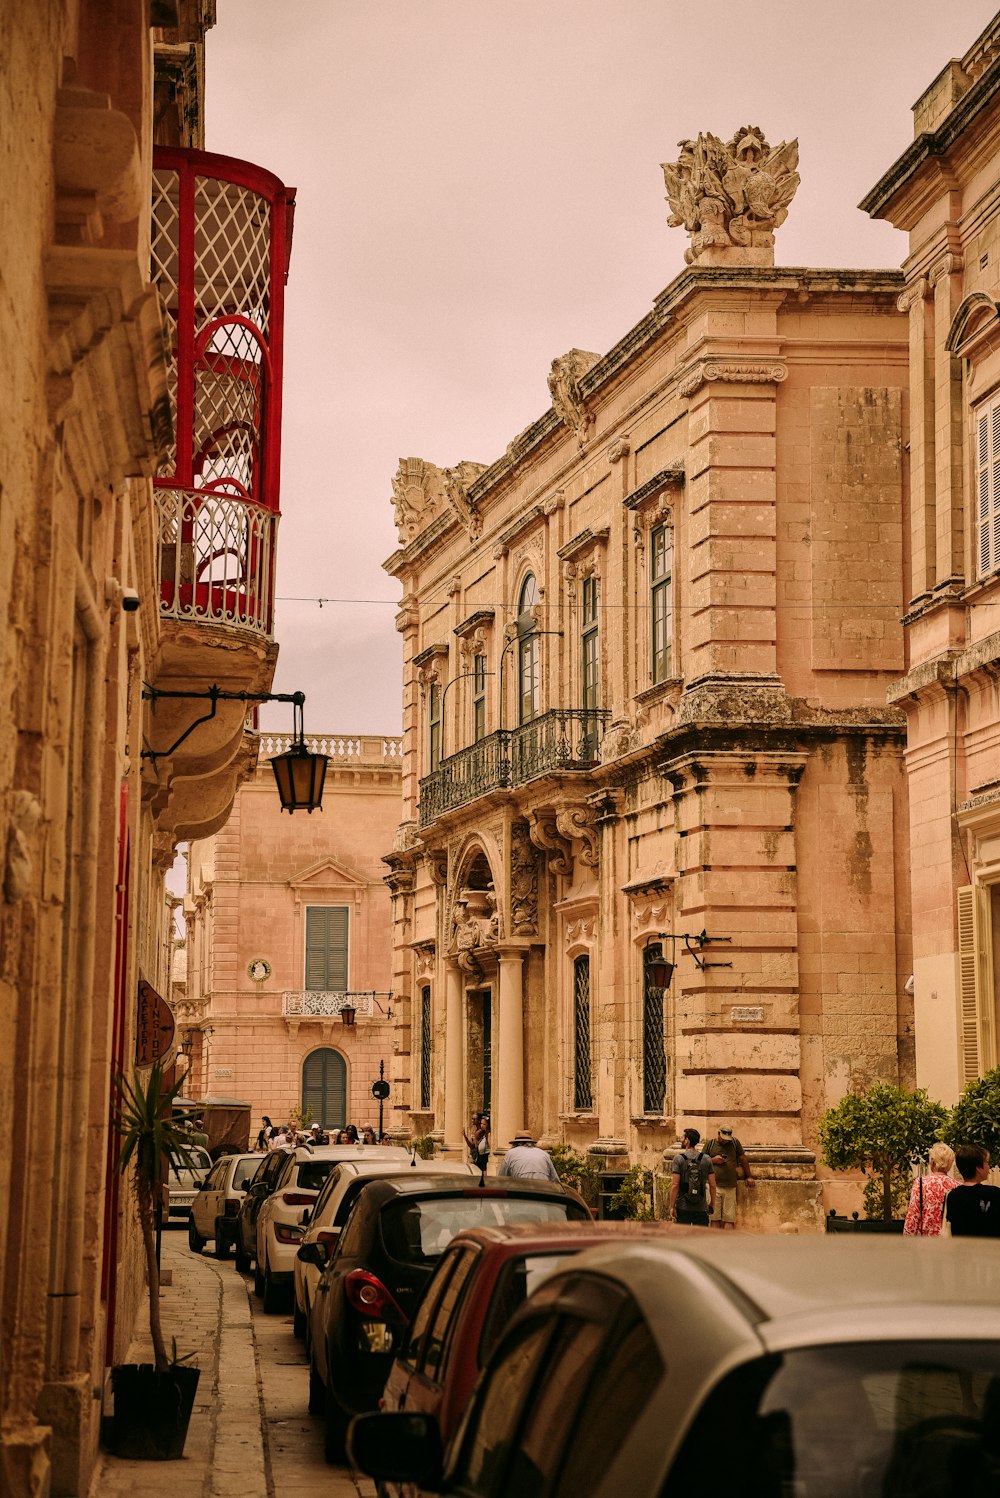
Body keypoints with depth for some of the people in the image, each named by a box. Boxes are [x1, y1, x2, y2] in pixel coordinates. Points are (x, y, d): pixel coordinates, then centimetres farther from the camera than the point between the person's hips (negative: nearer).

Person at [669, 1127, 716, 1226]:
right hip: (701, 1207, 2)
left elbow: (675, 1185, -11)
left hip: (682, 1207, -2)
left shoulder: (679, 1158, -7)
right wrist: (712, 1204, 13)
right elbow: (712, 1185, 2)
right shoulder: (707, 1159, 2)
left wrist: (672, 1206, -7)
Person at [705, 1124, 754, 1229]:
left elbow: (743, 1159, 19)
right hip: (714, 1186, -1)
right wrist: (713, 1160, -4)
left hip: (730, 1188, 1)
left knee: (729, 1219, -3)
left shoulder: (735, 1143, 10)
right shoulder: (710, 1144, 9)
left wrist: (749, 1176, 20)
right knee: (715, 1217, -5)